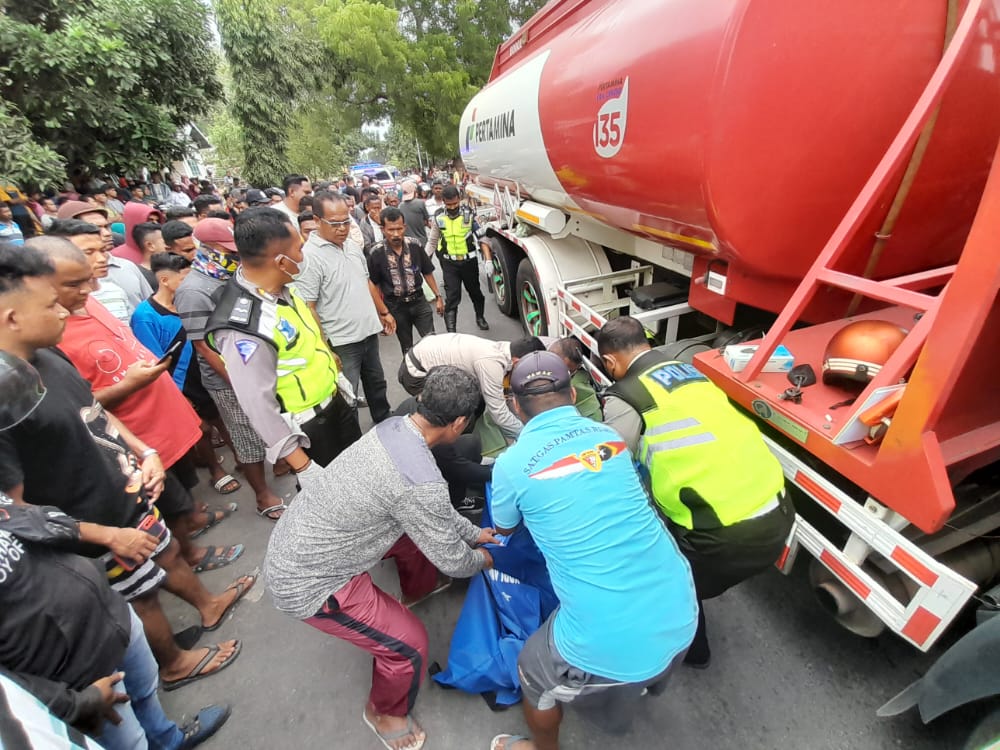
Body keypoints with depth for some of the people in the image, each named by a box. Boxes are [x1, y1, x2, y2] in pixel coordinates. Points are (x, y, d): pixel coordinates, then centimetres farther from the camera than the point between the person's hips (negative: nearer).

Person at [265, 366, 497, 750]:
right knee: (409, 643, -2)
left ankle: (419, 590, 52)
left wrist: (474, 533, 19)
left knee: (419, 532, 20)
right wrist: (482, 559, 8)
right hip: (306, 581, -8)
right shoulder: (419, 480, -33)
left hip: (295, 542, 8)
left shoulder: (393, 427, -7)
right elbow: (451, 561, -15)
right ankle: (384, 712, 31)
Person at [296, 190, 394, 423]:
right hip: (341, 341, -7)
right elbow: (308, 308, -19)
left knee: (377, 383, 24)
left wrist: (384, 312, 19)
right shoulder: (309, 256, -17)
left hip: (369, 332, 8)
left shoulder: (352, 246, 6)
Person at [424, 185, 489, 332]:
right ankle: (451, 332, -2)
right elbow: (432, 242, 4)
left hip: (469, 261, 0)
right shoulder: (439, 217, -3)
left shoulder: (469, 214, -7)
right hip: (449, 264, 0)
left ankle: (480, 317, 43)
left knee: (474, 291, 19)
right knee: (452, 297, -5)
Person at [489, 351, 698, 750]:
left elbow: (505, 528, 12)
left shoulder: (511, 464, -11)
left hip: (611, 644, -5)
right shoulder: (608, 434, 2)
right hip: (681, 616, 5)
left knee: (535, 675, 27)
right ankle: (634, 687, 66)